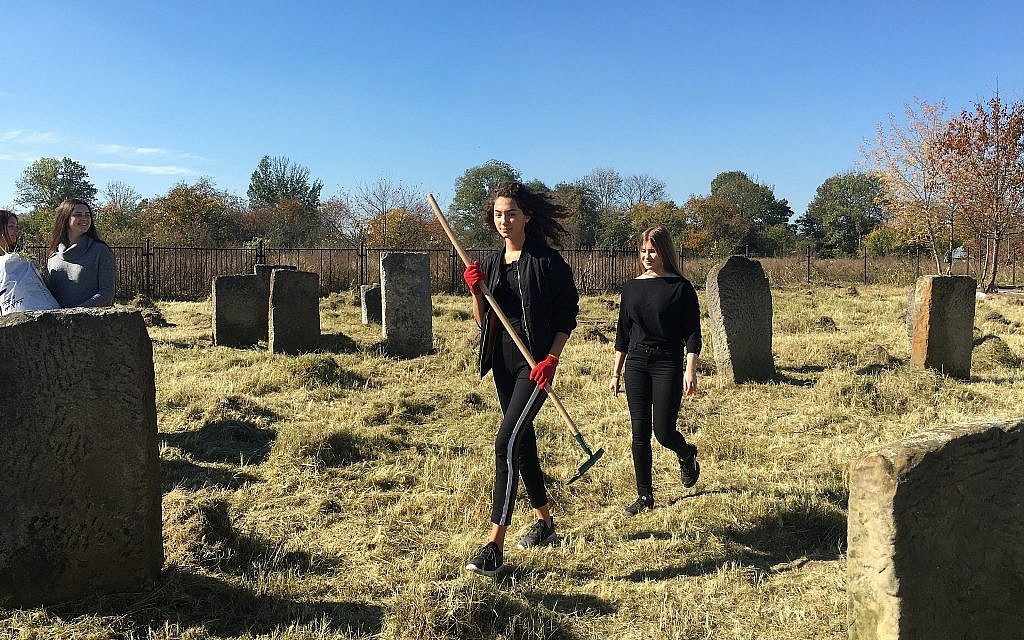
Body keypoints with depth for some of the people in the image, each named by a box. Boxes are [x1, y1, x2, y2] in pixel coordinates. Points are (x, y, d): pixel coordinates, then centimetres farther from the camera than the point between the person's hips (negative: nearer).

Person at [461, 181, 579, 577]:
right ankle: (545, 523, 34)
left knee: (506, 443, -17)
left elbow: (568, 314, -7)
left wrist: (551, 359, -18)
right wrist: (475, 291, -8)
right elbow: (483, 322, 9)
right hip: (502, 361, 7)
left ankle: (495, 547, -14)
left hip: (536, 362, -7)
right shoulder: (491, 263, 9)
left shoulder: (547, 260, -9)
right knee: (522, 443, 16)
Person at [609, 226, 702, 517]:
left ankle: (687, 455, 33)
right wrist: (615, 373, 12)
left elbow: (692, 333, -4)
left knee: (663, 432, -4)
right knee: (639, 432, 4)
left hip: (668, 364, -4)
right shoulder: (632, 287, 9)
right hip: (636, 364, 4)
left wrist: (690, 371, -12)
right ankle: (645, 496, 15)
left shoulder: (680, 287, -4)